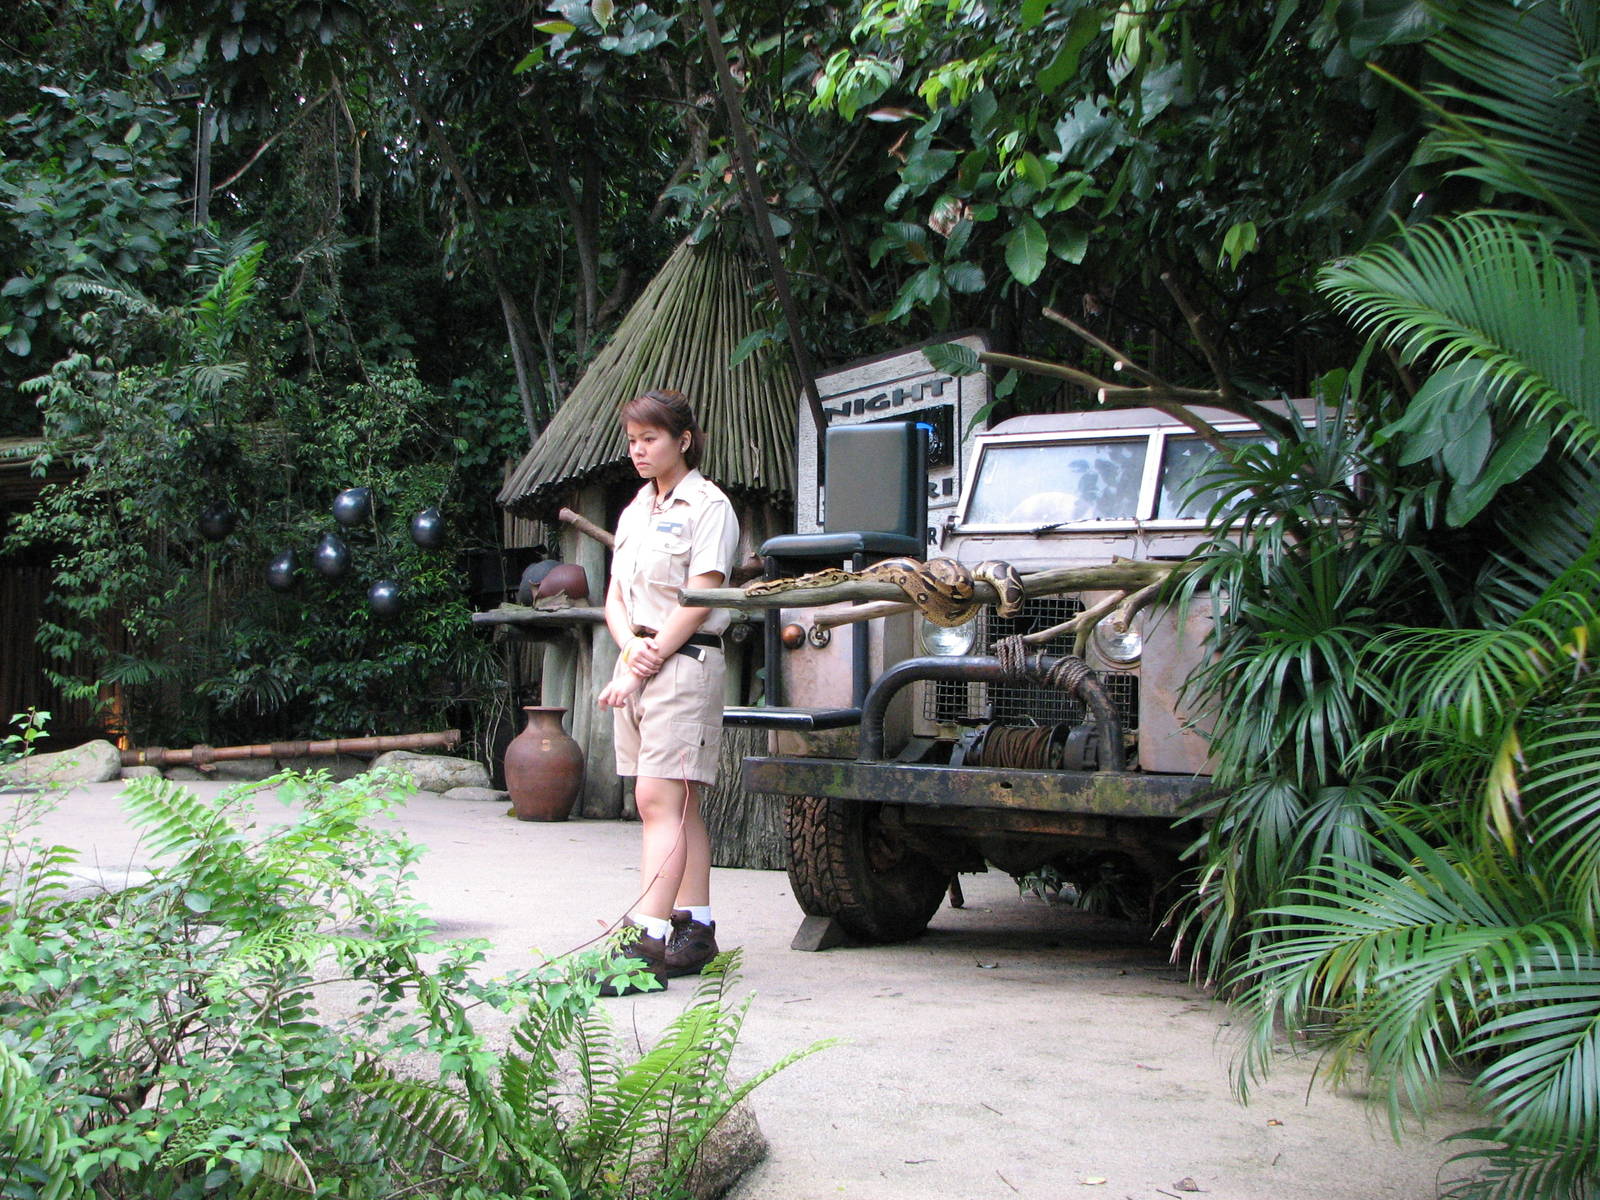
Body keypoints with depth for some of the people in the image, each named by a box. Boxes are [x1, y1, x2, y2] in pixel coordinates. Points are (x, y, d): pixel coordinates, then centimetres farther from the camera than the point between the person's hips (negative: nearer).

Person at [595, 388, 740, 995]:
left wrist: (640, 669, -14)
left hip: (685, 661, -8)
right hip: (637, 661, 8)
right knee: (677, 806, 9)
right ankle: (695, 931, 13)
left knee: (660, 801, -15)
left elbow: (698, 603, -13)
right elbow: (615, 597, 17)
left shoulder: (707, 506, -5)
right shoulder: (635, 512, 19)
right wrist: (630, 644, -5)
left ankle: (646, 942, -20)